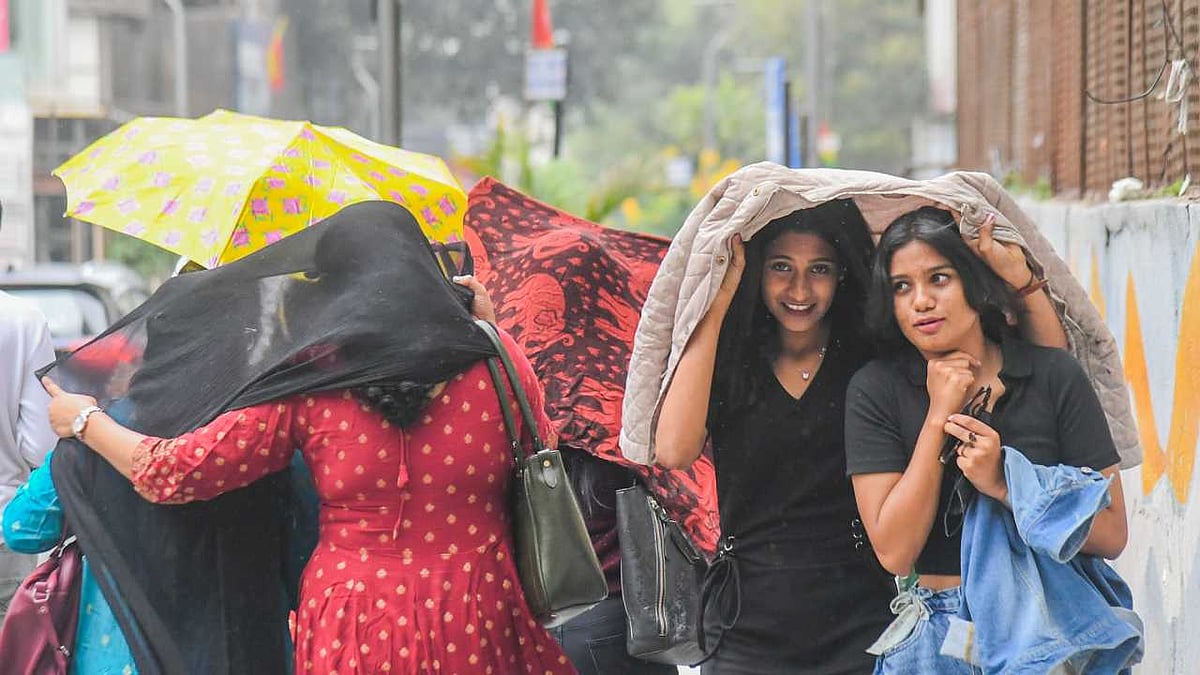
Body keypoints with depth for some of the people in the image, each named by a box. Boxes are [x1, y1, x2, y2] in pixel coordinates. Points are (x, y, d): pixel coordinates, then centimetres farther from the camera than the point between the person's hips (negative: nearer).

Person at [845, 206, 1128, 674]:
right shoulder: (875, 390, -4)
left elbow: (1111, 536, -6)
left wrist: (1003, 485, -18)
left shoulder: (1054, 376, -5)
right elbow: (894, 553, -12)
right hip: (932, 634, 0)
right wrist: (938, 418, -15)